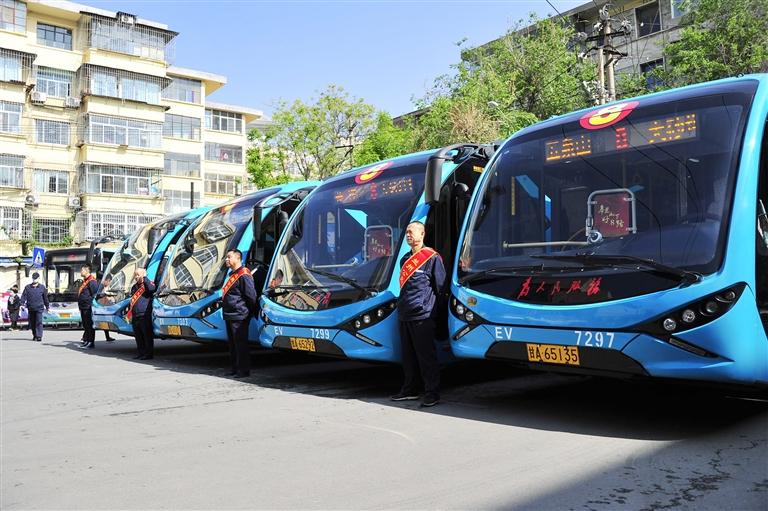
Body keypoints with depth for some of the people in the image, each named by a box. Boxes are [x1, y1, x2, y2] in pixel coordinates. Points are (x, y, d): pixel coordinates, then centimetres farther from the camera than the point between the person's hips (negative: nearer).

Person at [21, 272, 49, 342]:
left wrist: (47, 306, 18)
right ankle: (34, 335, 24)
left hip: (39, 308, -2)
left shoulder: (42, 287, 5)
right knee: (32, 323, 11)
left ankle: (39, 336, -13)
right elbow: (24, 296, 1)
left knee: (39, 322, -11)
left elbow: (45, 297, 13)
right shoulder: (27, 287, 6)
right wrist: (22, 304, -13)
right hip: (30, 308, 2)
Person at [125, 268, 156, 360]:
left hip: (145, 315, -8)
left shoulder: (148, 284, -2)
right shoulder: (134, 287, 21)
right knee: (138, 336, 13)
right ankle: (140, 352, 23)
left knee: (147, 335, -4)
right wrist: (128, 313, 25)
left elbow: (152, 288, -27)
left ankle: (149, 353, 1)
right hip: (135, 316, 8)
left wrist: (145, 278, -22)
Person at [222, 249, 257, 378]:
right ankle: (235, 369, 24)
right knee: (232, 344, 15)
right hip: (229, 316, 10)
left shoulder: (243, 275, -14)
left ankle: (244, 371, 1)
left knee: (241, 344, -5)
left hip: (239, 317, -10)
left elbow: (251, 296, -16)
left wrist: (249, 313, -9)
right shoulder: (233, 275, 17)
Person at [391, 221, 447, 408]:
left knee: (426, 355, -3)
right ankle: (409, 390, 24)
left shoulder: (432, 258, -6)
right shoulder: (405, 259, 17)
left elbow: (440, 287, -4)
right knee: (408, 355, 14)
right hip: (404, 315, 8)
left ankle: (432, 392, 4)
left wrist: (436, 312, -4)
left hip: (422, 315, -8)